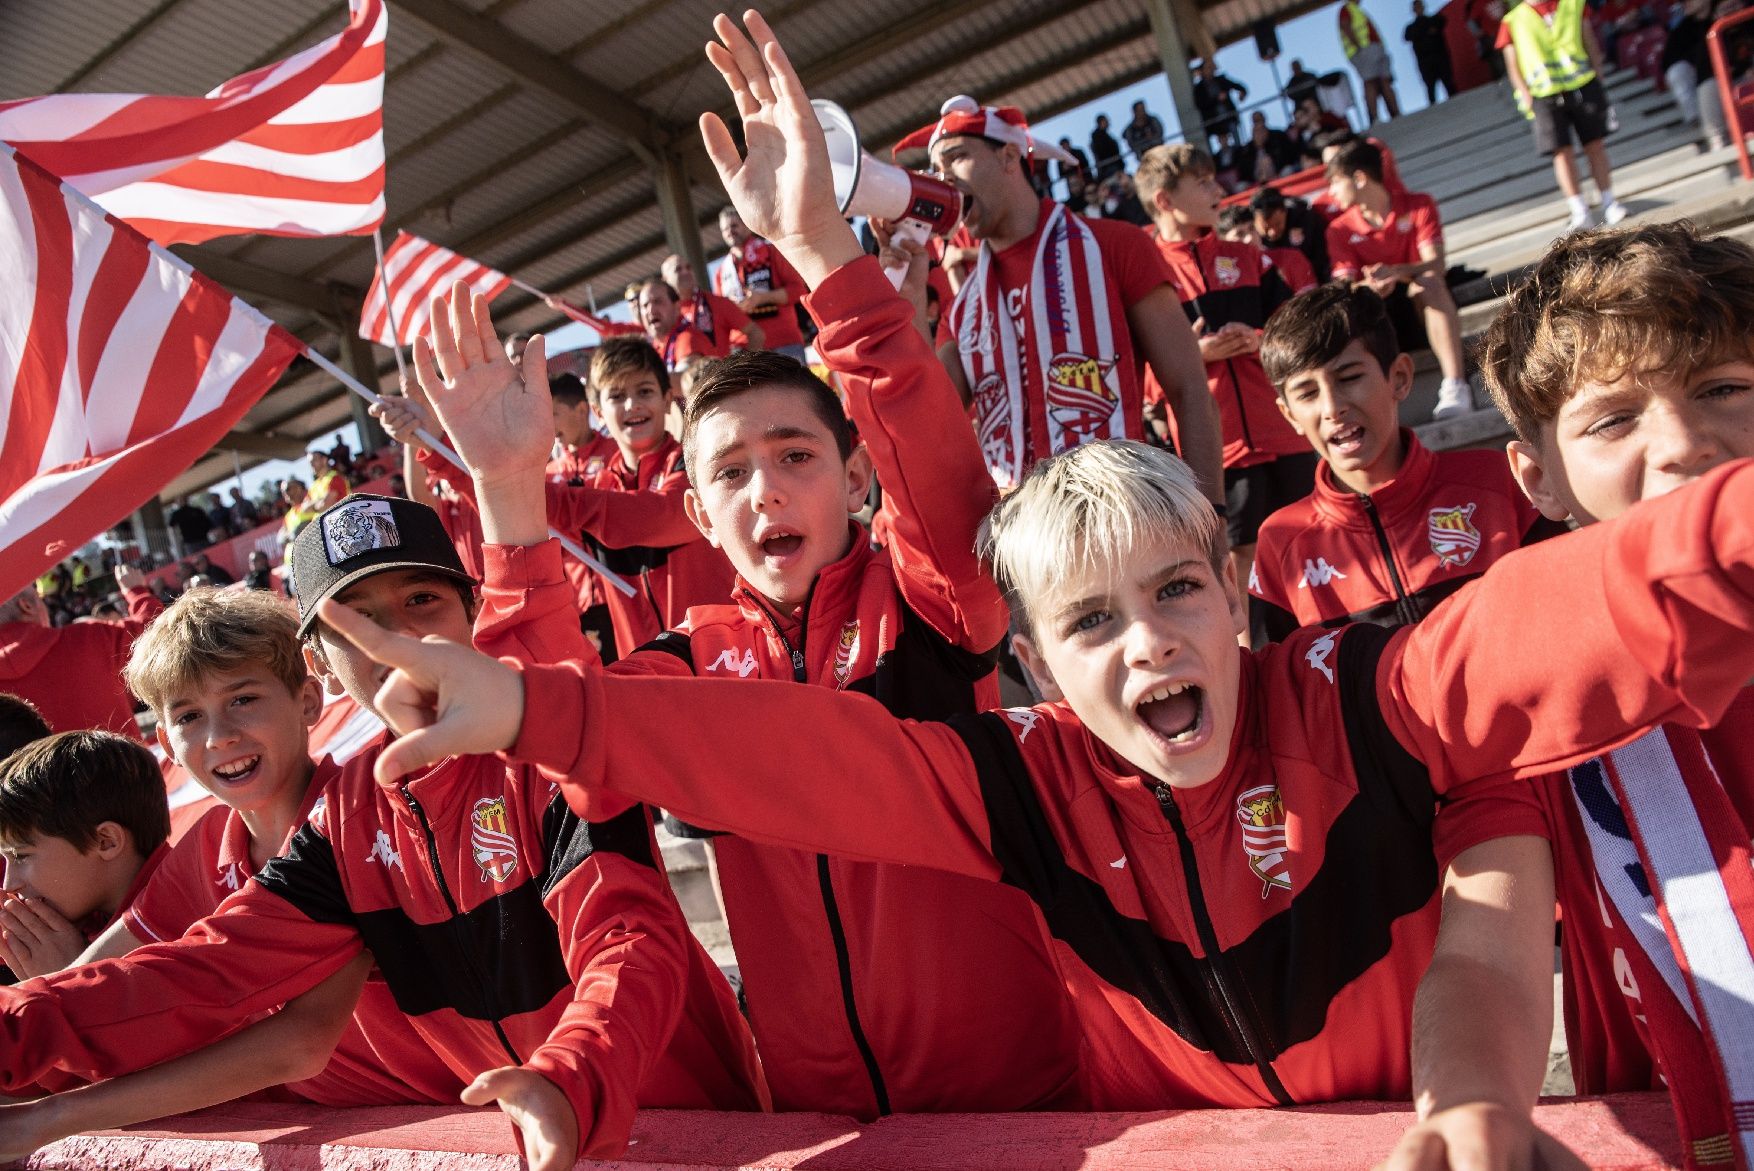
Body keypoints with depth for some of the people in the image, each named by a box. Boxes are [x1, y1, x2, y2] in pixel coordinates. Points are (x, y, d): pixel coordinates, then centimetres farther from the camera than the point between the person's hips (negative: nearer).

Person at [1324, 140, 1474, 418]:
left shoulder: (1418, 205, -2)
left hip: (1421, 302, -1)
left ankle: (1455, 385, -45)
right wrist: (1369, 286, -35)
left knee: (1429, 281, -34)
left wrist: (1397, 272, -38)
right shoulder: (1340, 230, 2)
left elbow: (1435, 264, -16)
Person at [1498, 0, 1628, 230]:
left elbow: (1590, 41, 14)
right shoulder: (1513, 21, 6)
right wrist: (1525, 93, -8)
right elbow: (1512, 63, 4)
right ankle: (1579, 211, -2)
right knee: (1562, 152, -5)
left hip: (1583, 85, 2)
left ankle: (1609, 202, 12)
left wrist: (1597, 74, 5)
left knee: (1594, 144, 3)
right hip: (1545, 96, -1)